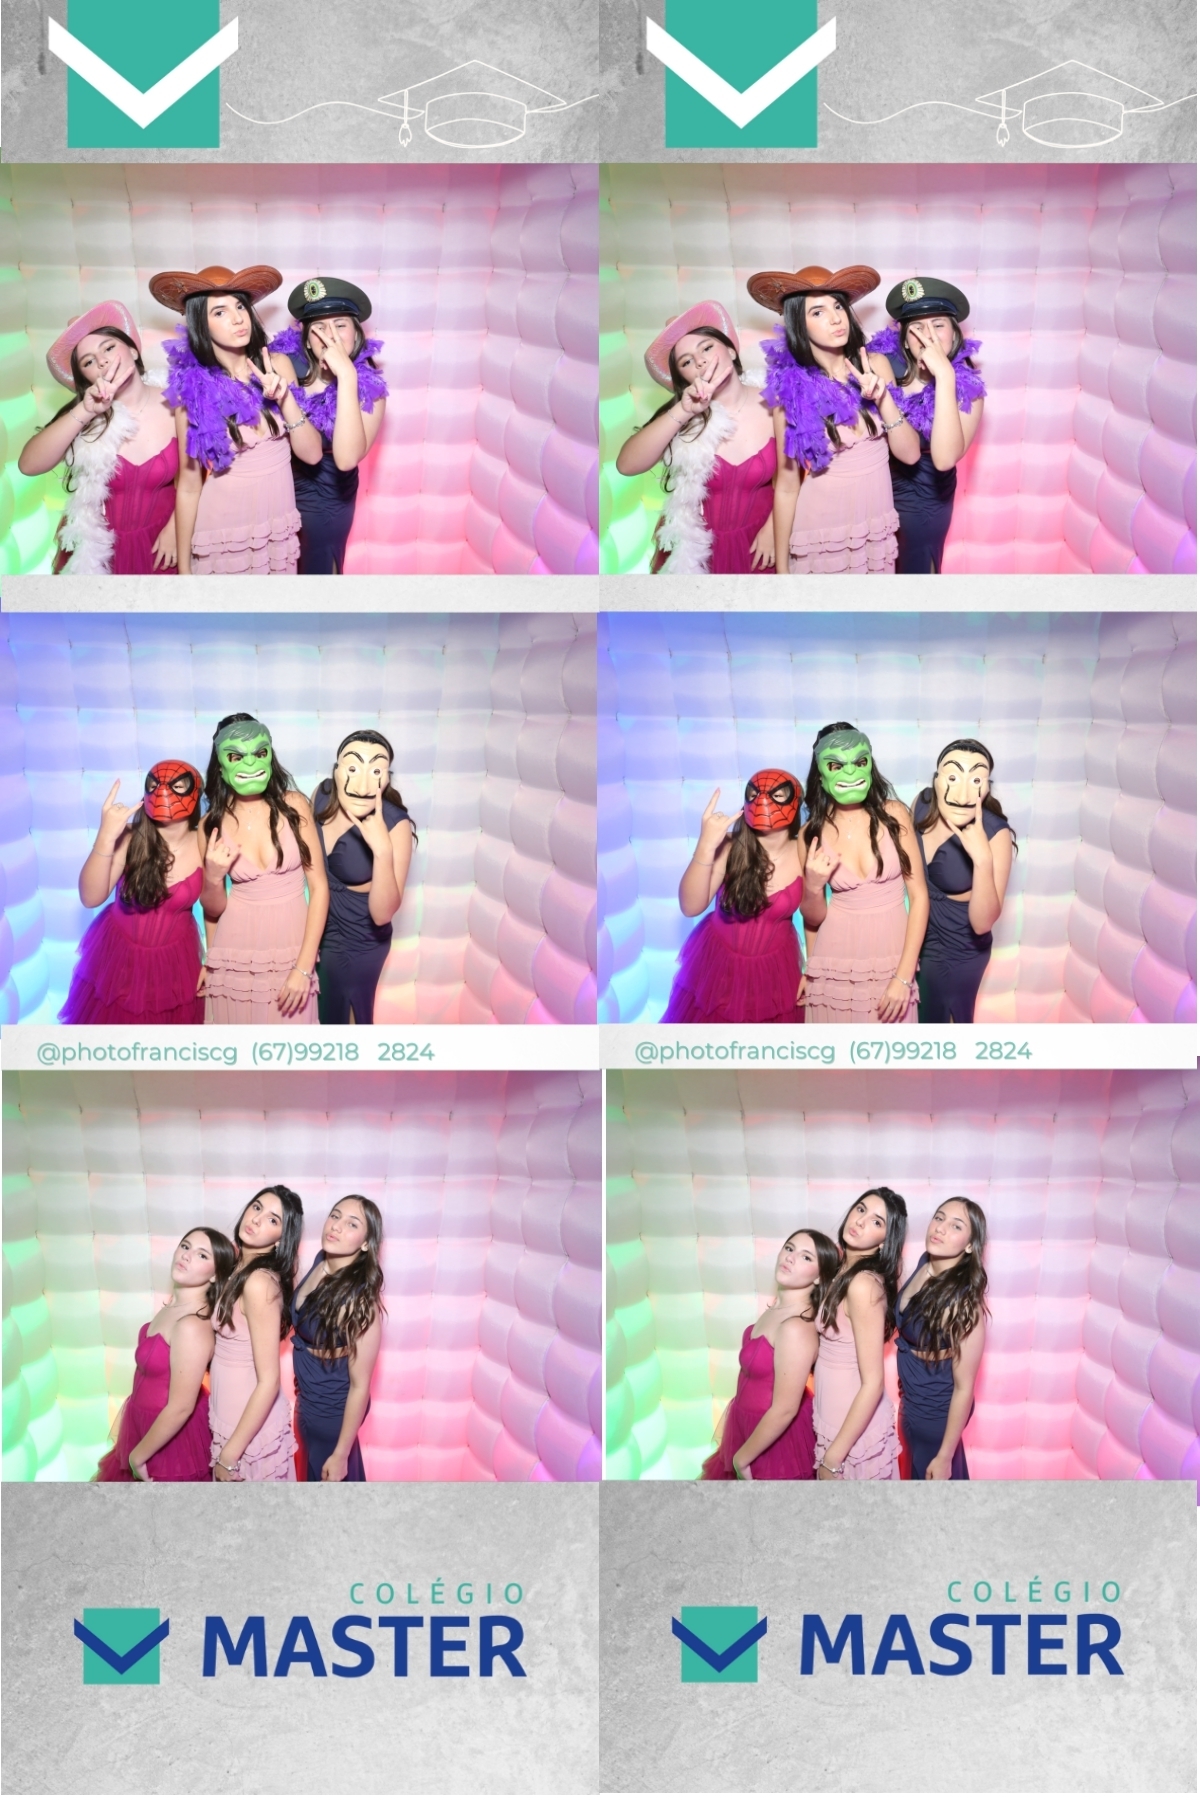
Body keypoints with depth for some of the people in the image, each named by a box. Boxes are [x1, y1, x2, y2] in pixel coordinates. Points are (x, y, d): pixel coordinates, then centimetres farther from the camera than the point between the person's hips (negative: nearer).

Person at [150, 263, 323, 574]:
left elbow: (312, 454, -4)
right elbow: (189, 485, -7)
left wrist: (285, 399, -19)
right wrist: (184, 568, -5)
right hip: (221, 536, -3)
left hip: (280, 531, 3)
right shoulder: (193, 388, -10)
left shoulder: (277, 366, -4)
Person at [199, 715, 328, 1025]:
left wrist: (304, 967, -12)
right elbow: (214, 909, 6)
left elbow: (319, 887, -8)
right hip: (236, 953, 1)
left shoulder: (294, 806, -8)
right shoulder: (213, 824, -3)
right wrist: (213, 879, -16)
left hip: (290, 948, -1)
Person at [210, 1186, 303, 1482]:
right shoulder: (242, 1267, 2)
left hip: (250, 1426, -8)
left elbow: (269, 1382, -25)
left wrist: (229, 1455, -21)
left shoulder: (259, 1282, -24)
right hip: (233, 1416, 8)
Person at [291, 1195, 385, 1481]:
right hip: (309, 1399, 7)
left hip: (332, 1410, -7)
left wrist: (340, 1454, -18)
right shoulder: (322, 1261, -11)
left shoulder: (360, 1299, -33)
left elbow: (360, 1385, -24)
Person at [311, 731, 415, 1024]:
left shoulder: (395, 825, -29)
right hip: (318, 928, 5)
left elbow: (383, 914, -32)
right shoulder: (323, 794, -15)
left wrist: (383, 850, -45)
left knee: (337, 1016, 15)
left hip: (356, 942, -5)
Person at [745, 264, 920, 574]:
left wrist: (883, 399, -19)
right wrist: (781, 567, -5)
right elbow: (787, 485, -7)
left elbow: (910, 454, -4)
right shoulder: (791, 388, -11)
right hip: (821, 532, -3)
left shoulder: (875, 366, -3)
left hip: (878, 527, 3)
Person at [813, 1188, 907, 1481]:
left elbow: (873, 1383, -24)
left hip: (855, 1428, -8)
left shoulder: (863, 1284, -24)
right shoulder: (845, 1269, 2)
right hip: (836, 1418, 8)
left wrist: (832, 1458, -21)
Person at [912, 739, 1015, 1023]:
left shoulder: (995, 834, -28)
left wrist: (983, 860, -44)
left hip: (956, 953, -5)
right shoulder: (923, 802, -15)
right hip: (917, 937, 5)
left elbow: (982, 923, -31)